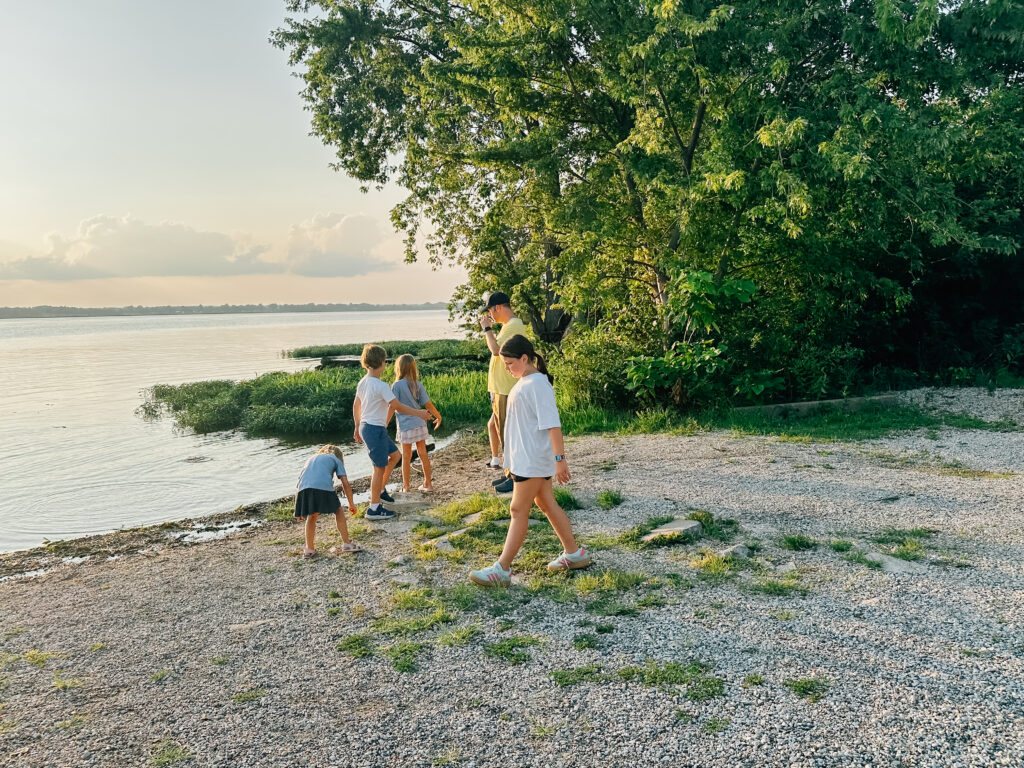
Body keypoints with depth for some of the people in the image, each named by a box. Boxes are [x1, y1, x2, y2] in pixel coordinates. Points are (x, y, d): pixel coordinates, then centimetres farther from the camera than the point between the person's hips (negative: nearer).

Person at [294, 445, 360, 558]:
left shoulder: (311, 458, 38)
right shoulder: (335, 459, 27)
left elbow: (299, 481, 31)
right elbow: (345, 483, 17)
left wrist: (298, 511, 34)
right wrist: (351, 504, 26)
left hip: (303, 488, 4)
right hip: (323, 487, -3)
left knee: (312, 516, 25)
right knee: (338, 512, 18)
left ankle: (309, 549, 26)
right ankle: (347, 544, 18)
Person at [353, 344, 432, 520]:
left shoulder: (362, 383, 6)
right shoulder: (381, 386, -20)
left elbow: (356, 405, 15)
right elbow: (397, 407, -21)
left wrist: (357, 427, 26)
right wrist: (418, 413, -10)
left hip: (365, 426, 9)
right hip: (375, 429, -9)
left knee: (395, 455, 21)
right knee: (380, 467, 0)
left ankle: (380, 490, 27)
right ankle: (374, 508, 7)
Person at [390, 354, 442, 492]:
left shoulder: (396, 386, -12)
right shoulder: (418, 385, 1)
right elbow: (428, 404, 2)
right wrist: (438, 417, 16)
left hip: (405, 426, -4)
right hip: (420, 424, 4)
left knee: (406, 456, 6)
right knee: (423, 454, 14)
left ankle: (406, 487, 15)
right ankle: (427, 483, 23)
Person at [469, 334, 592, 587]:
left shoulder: (538, 384, -18)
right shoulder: (523, 382, 12)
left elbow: (552, 424, -23)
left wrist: (559, 459, -26)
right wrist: (511, 459, 24)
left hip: (532, 460, -10)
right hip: (524, 457, 10)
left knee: (519, 510, -6)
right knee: (546, 504, 16)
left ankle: (502, 569, -1)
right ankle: (573, 554, 27)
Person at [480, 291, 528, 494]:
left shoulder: (514, 325, -16)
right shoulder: (509, 325, 17)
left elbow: (496, 349, -26)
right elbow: (497, 350, 21)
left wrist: (487, 328, -14)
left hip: (508, 391, -11)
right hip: (501, 389, 11)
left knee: (508, 433, -5)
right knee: (501, 431, 16)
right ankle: (510, 474, 25)